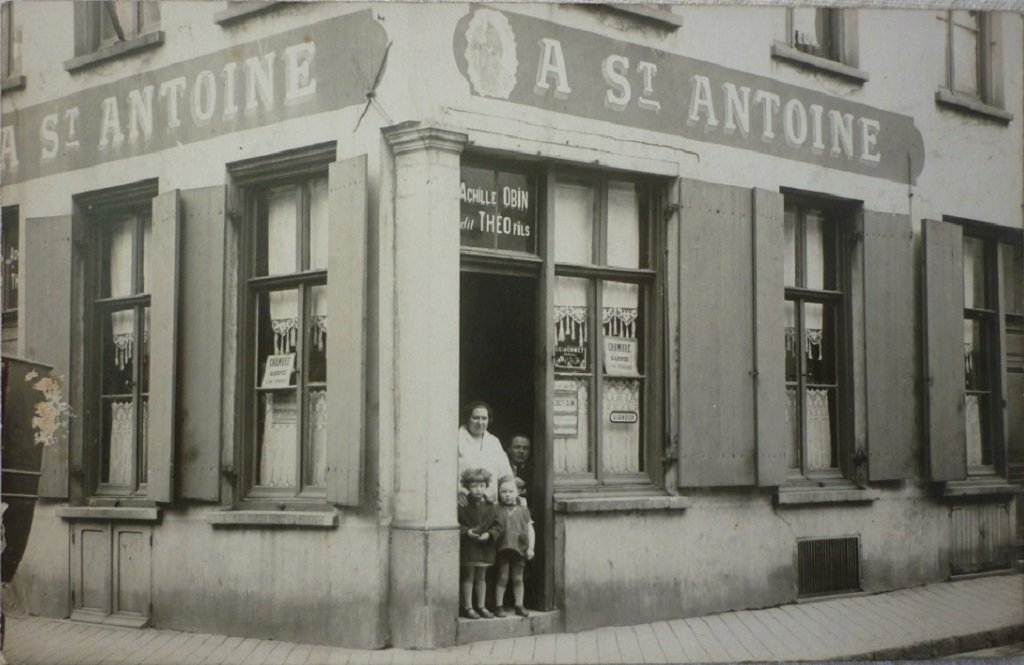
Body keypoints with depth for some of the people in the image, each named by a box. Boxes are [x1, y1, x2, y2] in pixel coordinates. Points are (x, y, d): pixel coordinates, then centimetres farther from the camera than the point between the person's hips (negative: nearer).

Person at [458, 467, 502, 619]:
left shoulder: (489, 506, 3)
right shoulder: (462, 505, -7)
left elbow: (497, 525, 3)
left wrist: (489, 534, -14)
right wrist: (466, 532, -21)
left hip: (485, 547, 4)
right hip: (467, 547, -4)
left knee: (481, 577, 12)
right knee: (468, 577, 2)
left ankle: (481, 606, 21)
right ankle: (468, 607, 8)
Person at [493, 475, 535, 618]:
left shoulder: (523, 510, 3)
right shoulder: (497, 510, -2)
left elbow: (530, 530, 4)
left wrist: (530, 548, -2)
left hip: (519, 549, 2)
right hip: (502, 549, -2)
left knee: (518, 579, 10)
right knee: (502, 577, 2)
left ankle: (519, 605, 18)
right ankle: (499, 605, 10)